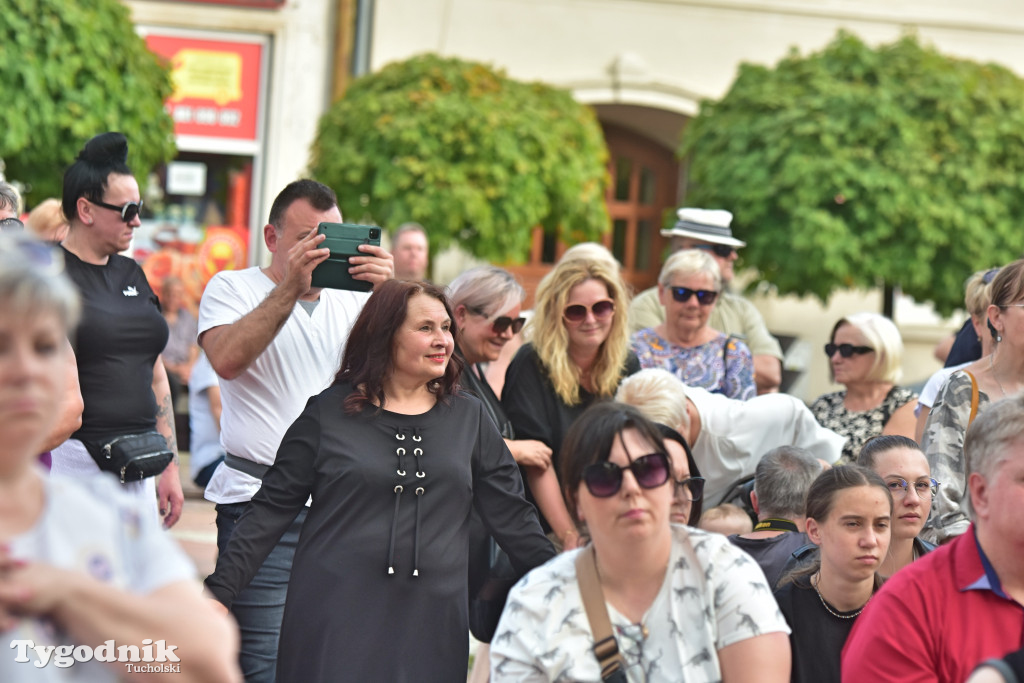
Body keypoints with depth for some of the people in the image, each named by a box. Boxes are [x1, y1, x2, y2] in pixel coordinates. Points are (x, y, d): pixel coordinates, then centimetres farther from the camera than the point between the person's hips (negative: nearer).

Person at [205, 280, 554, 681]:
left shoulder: (469, 418, 11)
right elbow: (272, 509, 4)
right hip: (336, 617, -2)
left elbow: (512, 516, 13)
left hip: (431, 619, 2)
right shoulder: (329, 412, 3)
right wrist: (219, 591, -2)